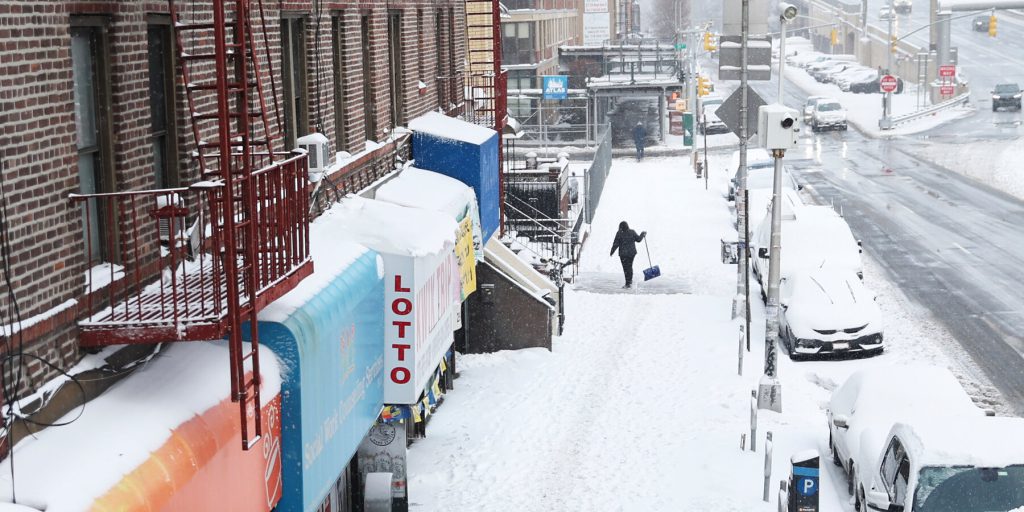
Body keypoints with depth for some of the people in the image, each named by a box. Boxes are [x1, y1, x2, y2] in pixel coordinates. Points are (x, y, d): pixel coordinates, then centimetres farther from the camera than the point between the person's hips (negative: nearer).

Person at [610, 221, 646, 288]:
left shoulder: (619, 234, -11)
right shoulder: (632, 232, -3)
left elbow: (615, 244, -9)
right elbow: (638, 239, 7)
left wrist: (611, 252, 3)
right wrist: (642, 234, 26)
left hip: (623, 254, -4)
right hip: (632, 252, 4)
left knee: (626, 268, 1)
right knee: (629, 266, 21)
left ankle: (628, 283, 0)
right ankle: (630, 281, 27)